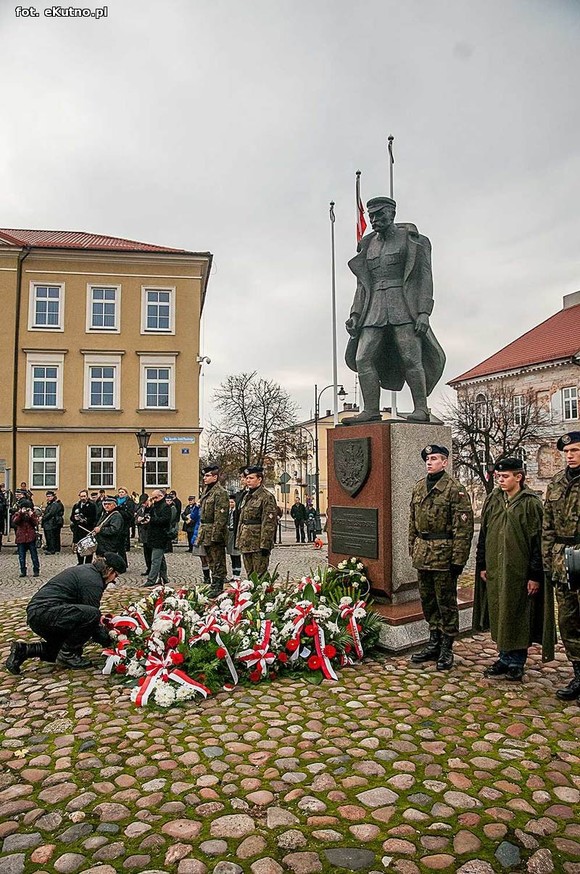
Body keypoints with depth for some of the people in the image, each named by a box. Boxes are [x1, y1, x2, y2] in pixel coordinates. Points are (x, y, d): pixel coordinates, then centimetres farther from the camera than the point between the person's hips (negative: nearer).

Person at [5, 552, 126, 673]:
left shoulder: (86, 569, 15)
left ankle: (23, 650, 15)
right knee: (92, 615, -24)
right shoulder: (93, 581, -15)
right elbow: (92, 613, -13)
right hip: (44, 612, -11)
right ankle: (67, 655, -6)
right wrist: (107, 641, -1)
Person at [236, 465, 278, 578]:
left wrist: (265, 545, -20)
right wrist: (238, 540, 15)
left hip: (258, 544, -8)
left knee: (260, 576, -2)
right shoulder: (246, 496, 15)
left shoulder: (267, 497, -11)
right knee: (249, 575, 14)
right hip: (246, 543, 8)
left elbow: (269, 523, -16)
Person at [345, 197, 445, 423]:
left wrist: (424, 312, -13)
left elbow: (424, 277, -1)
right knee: (363, 358, -10)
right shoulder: (367, 246, 20)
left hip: (404, 307, -4)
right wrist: (355, 315, 5)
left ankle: (421, 409, -5)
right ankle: (371, 411, -7)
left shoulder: (412, 239, 6)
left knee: (411, 358, -13)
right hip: (375, 310, 5)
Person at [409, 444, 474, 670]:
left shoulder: (455, 489, -11)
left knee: (446, 603, 5)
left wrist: (458, 559, -16)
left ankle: (446, 649, 18)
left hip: (443, 553, -7)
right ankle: (434, 643, 29)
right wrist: (412, 549, 14)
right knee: (427, 601, 15)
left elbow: (463, 527, -14)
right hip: (422, 555, 7)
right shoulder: (419, 487, 10)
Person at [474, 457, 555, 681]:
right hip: (495, 570, 5)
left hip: (519, 572, -5)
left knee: (518, 616, 6)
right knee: (499, 615, 12)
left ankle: (517, 663, 21)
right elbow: (483, 535, 12)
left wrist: (535, 576, -11)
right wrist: (482, 565, 10)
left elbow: (538, 541, -10)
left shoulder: (531, 503, -9)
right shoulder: (492, 500, 6)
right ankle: (504, 658, 27)